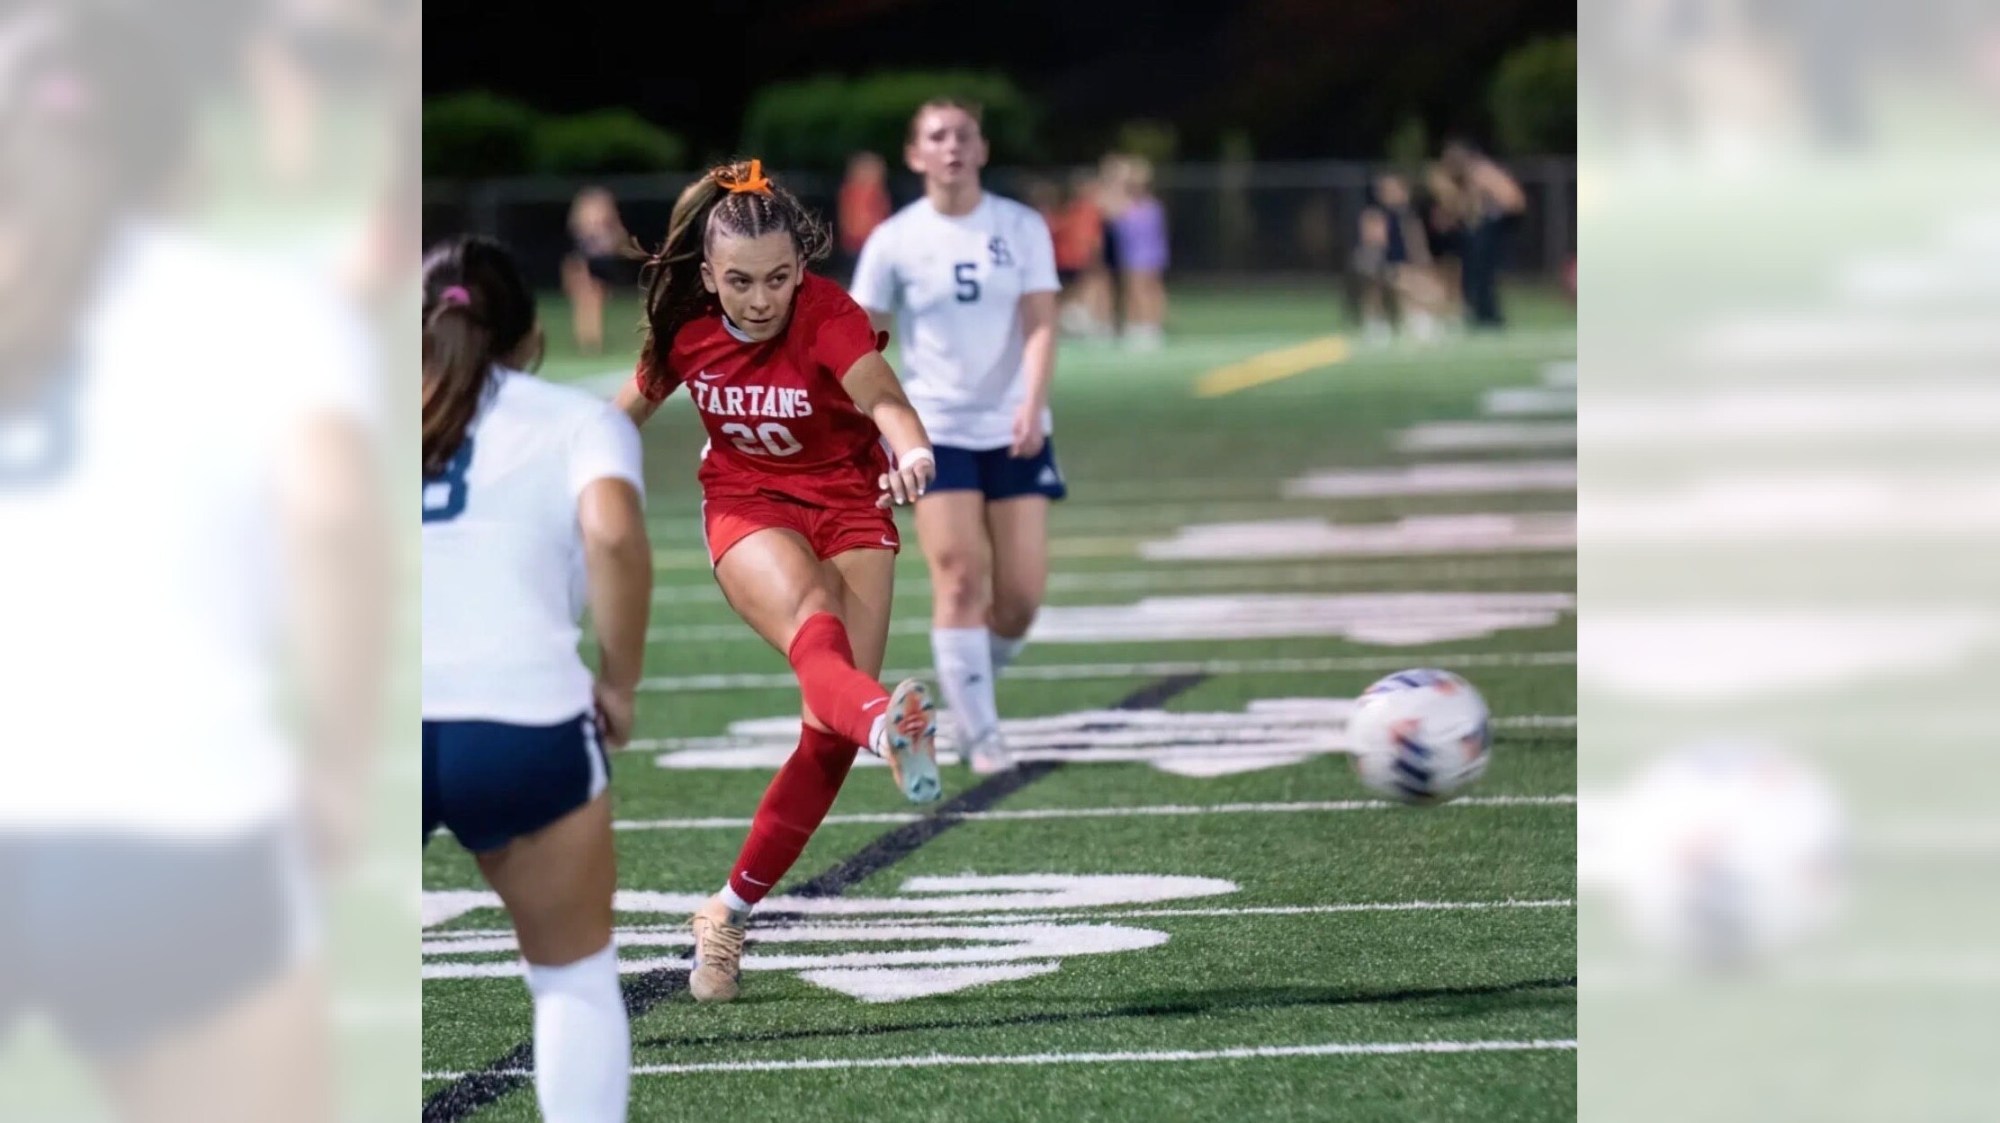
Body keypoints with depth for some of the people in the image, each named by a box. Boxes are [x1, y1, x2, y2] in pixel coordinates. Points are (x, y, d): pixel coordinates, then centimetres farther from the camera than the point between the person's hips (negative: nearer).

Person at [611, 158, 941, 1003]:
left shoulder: (829, 318, -22)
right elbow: (639, 399, 12)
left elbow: (881, 396, -43)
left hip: (848, 503, 0)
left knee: (829, 726, -11)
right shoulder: (686, 328, -10)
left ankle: (734, 909, 2)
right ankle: (886, 724, -70)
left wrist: (911, 451, -65)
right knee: (812, 623, -34)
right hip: (746, 505, 1)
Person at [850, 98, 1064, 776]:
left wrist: (1033, 403, -22)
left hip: (1013, 432, 2)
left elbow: (1041, 325, -7)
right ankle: (979, 735, -5)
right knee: (959, 580, -12)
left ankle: (969, 687, 26)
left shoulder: (1022, 229, 0)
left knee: (1020, 597, -2)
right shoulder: (895, 242, -2)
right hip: (936, 432, -2)